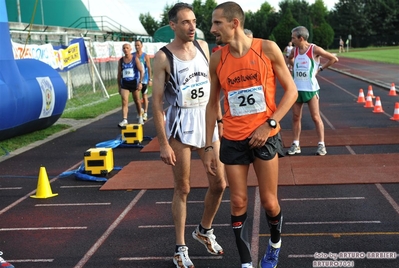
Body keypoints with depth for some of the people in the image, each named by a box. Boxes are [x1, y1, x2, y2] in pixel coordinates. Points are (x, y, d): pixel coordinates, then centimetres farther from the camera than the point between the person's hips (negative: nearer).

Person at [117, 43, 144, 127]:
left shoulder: (135, 59, -2)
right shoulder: (121, 61, 6)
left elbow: (141, 71, -6)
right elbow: (119, 74, 11)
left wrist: (140, 82, -17)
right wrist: (119, 86, 9)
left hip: (134, 82, -2)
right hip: (124, 84, 2)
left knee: (137, 101, 11)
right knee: (124, 101, -13)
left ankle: (140, 117, 30)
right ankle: (124, 120, -18)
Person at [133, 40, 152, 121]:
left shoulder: (145, 56, -3)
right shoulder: (132, 56, 5)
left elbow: (149, 68, -4)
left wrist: (150, 79, -9)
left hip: (144, 79, -3)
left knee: (144, 96, 2)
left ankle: (145, 113, 8)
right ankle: (140, 109, 23)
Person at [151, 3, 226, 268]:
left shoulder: (203, 46, 5)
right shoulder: (163, 57, -11)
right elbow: (157, 102, -12)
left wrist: (219, 118, 12)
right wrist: (163, 143, -15)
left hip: (207, 122, 5)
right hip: (180, 126, -5)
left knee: (219, 184, 9)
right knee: (183, 189, 3)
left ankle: (205, 230, 33)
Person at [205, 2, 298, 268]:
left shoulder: (267, 49, -8)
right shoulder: (218, 59, -1)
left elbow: (291, 91, -3)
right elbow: (213, 103, 8)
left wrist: (269, 124, -14)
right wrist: (209, 146, 5)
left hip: (265, 136, -2)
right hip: (233, 140, 2)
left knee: (269, 201, 7)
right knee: (238, 202, 4)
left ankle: (275, 243, 37)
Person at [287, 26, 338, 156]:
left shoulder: (314, 49, -10)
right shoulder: (294, 50, 5)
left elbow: (334, 59, -7)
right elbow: (290, 59, 30)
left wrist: (320, 68, -5)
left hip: (310, 88, -5)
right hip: (296, 88, 5)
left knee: (316, 117, -1)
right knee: (296, 117, 6)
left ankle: (321, 145, 6)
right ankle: (296, 145, 14)